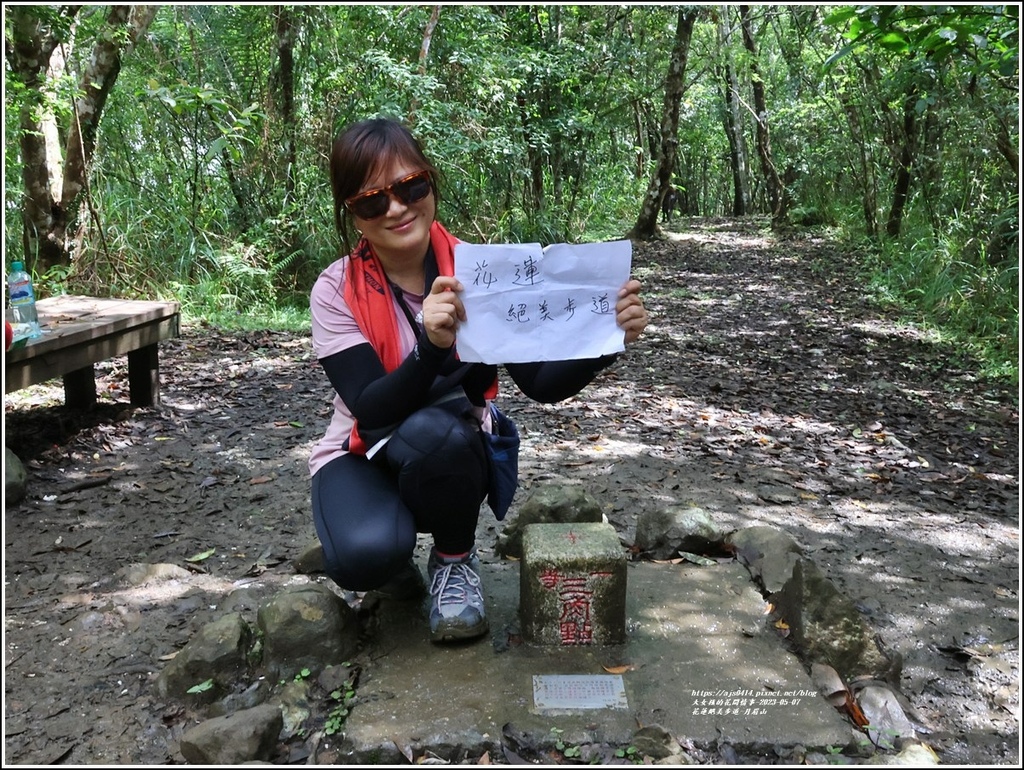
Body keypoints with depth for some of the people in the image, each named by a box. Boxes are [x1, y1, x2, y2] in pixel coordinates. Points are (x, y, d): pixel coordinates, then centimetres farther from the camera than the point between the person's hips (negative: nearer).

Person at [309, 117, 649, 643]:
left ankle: (455, 559, -4)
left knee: (432, 432, -36)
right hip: (364, 456, -1)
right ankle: (394, 557, 6)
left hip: (451, 459, 1)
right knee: (363, 555, -33)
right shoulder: (337, 290, -14)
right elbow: (373, 412, -24)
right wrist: (432, 346, -41)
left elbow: (541, 382, -16)